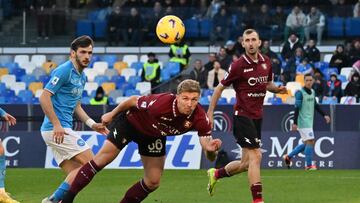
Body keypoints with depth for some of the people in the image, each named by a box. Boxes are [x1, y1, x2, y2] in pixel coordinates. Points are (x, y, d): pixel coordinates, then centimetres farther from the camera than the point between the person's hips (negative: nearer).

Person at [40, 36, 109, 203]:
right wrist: (57, 125, -22)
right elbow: (44, 97, -17)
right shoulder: (64, 71, -10)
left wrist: (92, 124, 14)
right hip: (56, 129, -9)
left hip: (62, 130, 9)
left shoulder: (82, 76, 19)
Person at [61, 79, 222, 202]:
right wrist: (112, 114, -6)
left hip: (154, 135, 4)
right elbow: (133, 100, -21)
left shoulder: (200, 118, -32)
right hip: (130, 122, -4)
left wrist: (211, 149, -55)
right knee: (102, 159, -8)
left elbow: (210, 157, -31)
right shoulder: (160, 104, -42)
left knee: (153, 182, 2)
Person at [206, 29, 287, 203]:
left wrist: (277, 89, 0)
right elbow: (220, 88, -4)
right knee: (255, 156, -14)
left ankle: (216, 174, 35)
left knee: (246, 163, 11)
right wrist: (210, 113, -5)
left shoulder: (266, 62, 6)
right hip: (243, 115, -7)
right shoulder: (238, 66, -12)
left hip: (257, 117, 7)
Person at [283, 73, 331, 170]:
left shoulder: (312, 92, 12)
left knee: (306, 143, 12)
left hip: (309, 121, 9)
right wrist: (295, 123, -20)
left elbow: (315, 105, 24)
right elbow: (297, 108, -16)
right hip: (303, 122, -9)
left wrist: (324, 115, 20)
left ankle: (288, 157, 23)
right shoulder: (300, 93, -11)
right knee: (310, 141, -13)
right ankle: (308, 165, -8)